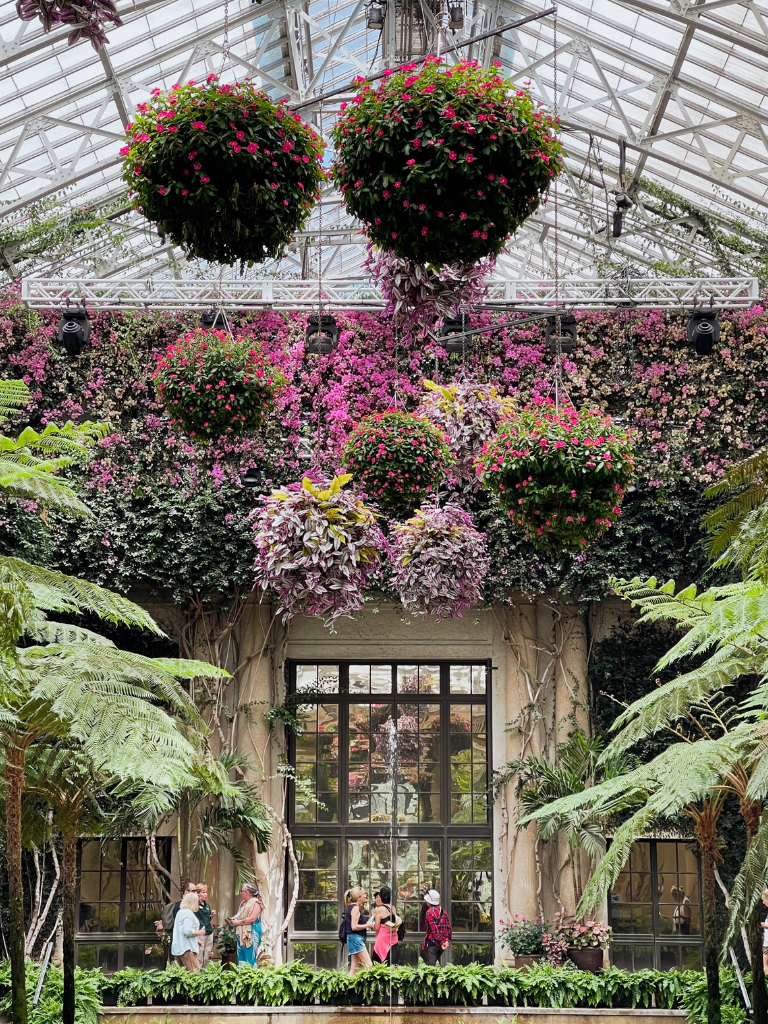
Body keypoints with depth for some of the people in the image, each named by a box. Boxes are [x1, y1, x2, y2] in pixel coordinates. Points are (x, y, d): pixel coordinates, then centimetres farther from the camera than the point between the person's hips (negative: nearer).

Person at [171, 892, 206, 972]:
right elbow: (188, 932, -22)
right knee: (195, 971, -12)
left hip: (179, 948, 10)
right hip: (187, 948, -10)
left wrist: (196, 940, 27)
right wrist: (199, 933, -6)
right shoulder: (188, 913, -13)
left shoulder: (181, 912, 19)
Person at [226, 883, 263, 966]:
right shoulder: (243, 903, 19)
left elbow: (252, 918, -20)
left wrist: (238, 922, -15)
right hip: (242, 935, 9)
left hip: (251, 935, -9)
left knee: (249, 960, -9)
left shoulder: (255, 903, -10)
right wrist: (232, 919, 3)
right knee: (241, 959, 9)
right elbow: (239, 915, 24)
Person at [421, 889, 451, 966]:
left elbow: (434, 930, -16)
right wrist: (447, 940, 7)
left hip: (432, 943, -7)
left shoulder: (429, 912, -11)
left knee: (431, 966, -7)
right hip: (441, 945, 7)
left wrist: (442, 942, -13)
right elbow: (448, 928, 10)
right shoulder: (443, 912, 11)